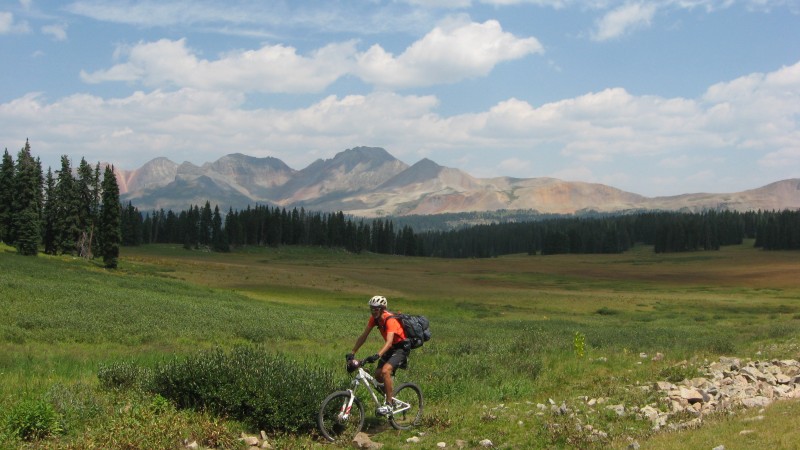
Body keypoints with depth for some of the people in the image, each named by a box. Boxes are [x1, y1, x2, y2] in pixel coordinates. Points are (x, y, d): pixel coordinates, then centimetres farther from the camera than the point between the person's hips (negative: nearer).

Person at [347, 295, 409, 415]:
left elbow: (389, 342, -40)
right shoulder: (374, 318, -6)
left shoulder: (390, 320, -28)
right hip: (390, 348, 8)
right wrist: (352, 353, -9)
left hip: (401, 348, -8)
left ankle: (389, 405, -18)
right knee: (378, 375, -4)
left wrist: (377, 355, -54)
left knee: (385, 371, -27)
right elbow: (363, 336, -2)